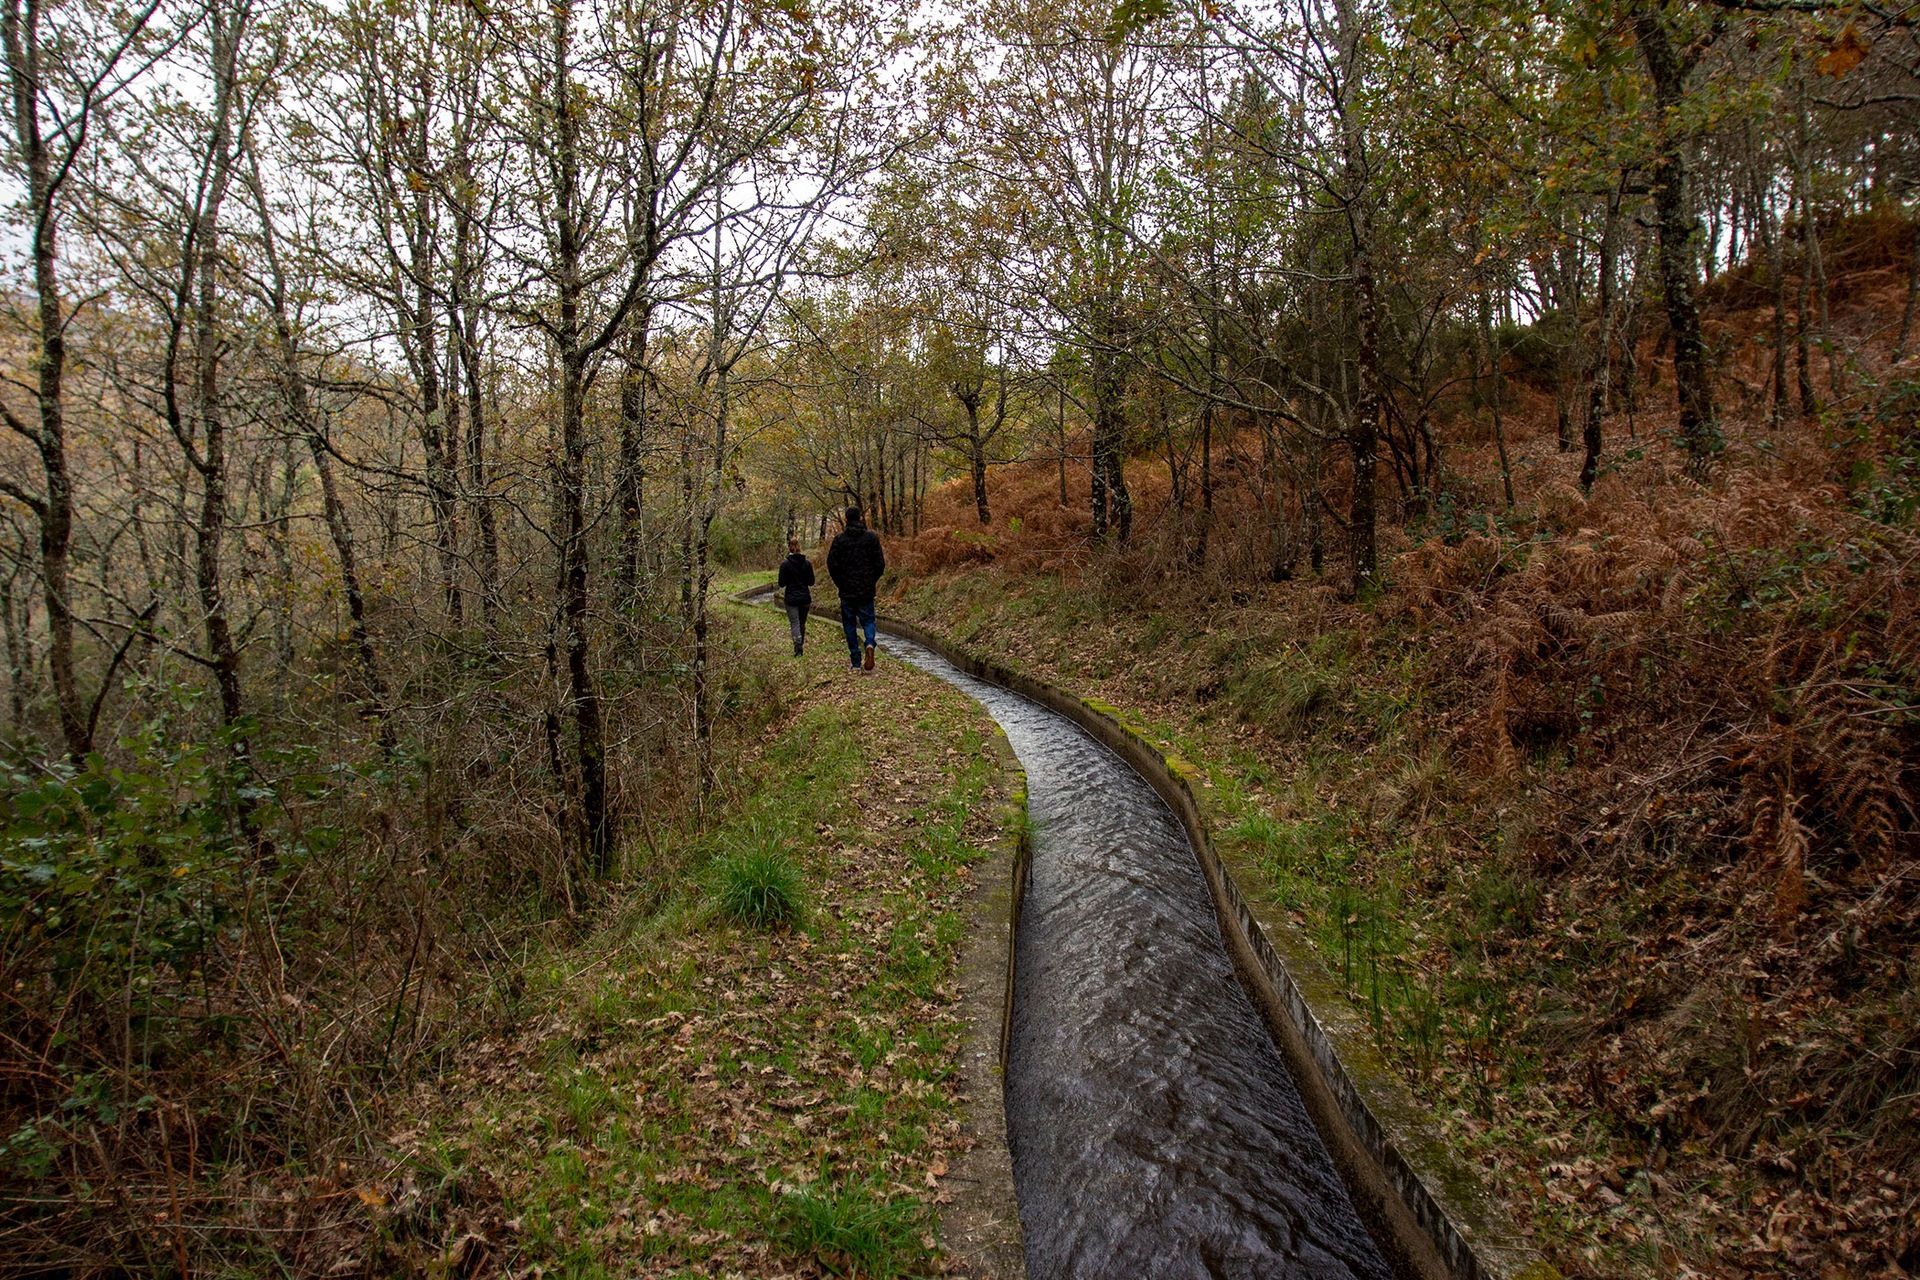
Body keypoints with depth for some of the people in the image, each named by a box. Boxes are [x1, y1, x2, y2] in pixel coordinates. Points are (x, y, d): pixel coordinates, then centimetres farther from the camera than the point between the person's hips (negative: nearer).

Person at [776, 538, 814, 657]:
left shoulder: (785, 564, -9)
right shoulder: (807, 563, -2)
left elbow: (781, 584, -6)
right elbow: (811, 582, 1)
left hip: (791, 599, -3)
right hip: (805, 598, 3)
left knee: (794, 624, -4)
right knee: (802, 624, 17)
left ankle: (798, 648, -20)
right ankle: (801, 647, 27)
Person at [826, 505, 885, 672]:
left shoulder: (839, 538, -3)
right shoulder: (871, 537, 0)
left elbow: (832, 564, -6)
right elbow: (880, 563, -1)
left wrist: (840, 583, 8)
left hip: (847, 590, -1)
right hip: (867, 590, 1)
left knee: (849, 624, 8)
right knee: (868, 620, 11)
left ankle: (856, 662, 4)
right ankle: (869, 644, -20)